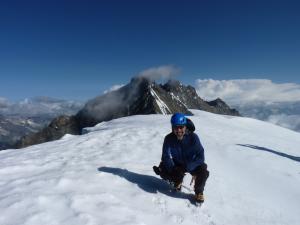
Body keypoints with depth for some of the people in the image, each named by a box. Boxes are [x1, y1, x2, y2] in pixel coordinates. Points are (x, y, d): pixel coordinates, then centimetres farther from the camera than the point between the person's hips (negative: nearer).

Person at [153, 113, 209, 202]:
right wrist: (173, 170, -30)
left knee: (203, 171, -30)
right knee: (163, 170, -22)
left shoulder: (193, 137, -25)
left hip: (191, 164, -2)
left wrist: (187, 167, -35)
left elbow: (200, 157, -26)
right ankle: (177, 182, 13)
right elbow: (166, 157, -17)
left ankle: (198, 192, 2)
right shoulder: (169, 138, -20)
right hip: (177, 164, 2)